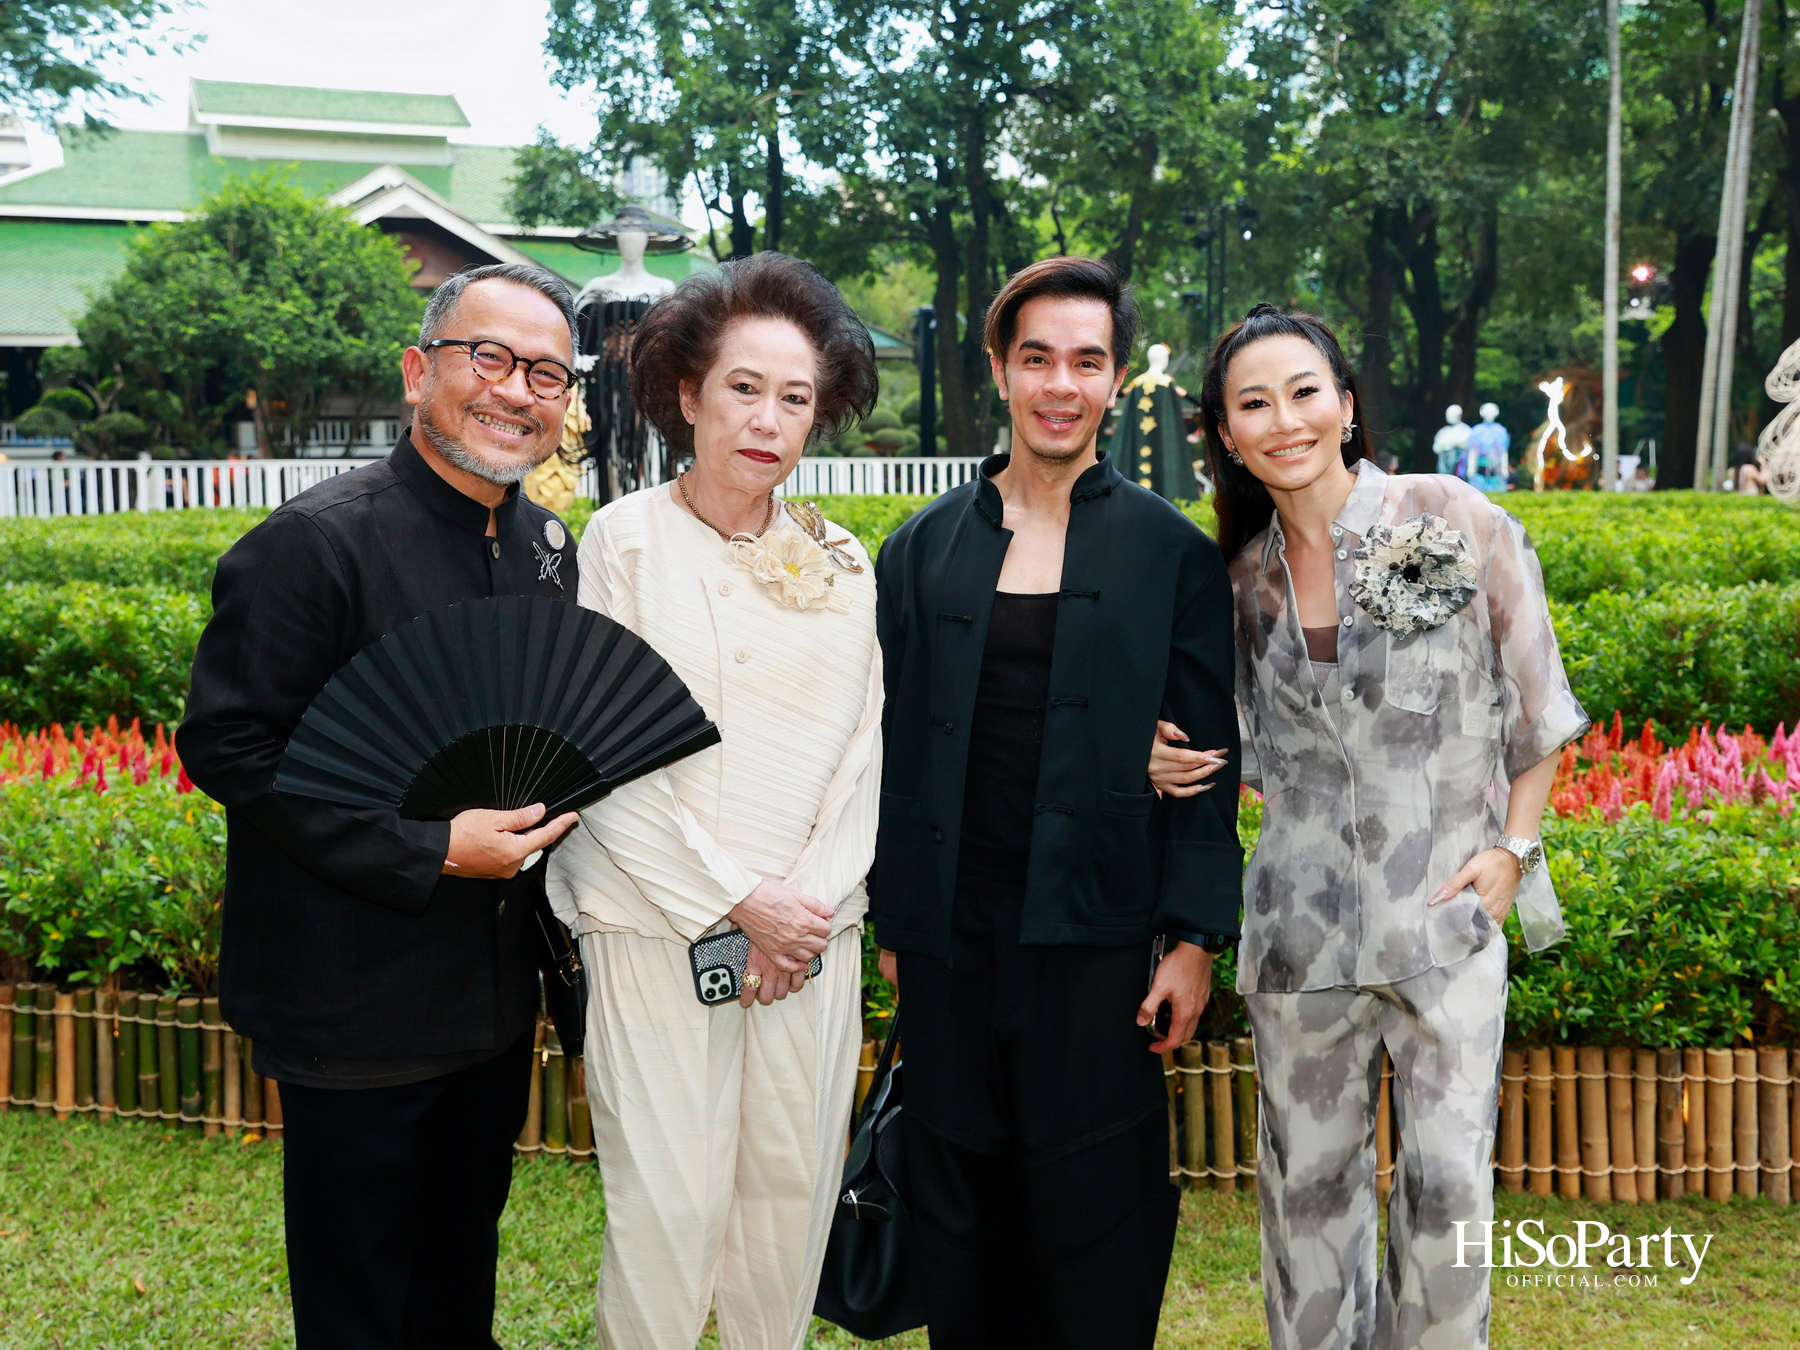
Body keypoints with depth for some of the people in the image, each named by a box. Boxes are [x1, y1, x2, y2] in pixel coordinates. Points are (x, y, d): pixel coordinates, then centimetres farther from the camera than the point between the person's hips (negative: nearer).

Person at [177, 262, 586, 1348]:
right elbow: (226, 746, -19)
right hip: (356, 1005, -6)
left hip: (497, 1001, 7)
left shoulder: (550, 547, 5)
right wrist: (428, 853, -22)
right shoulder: (316, 542, -17)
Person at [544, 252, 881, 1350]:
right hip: (657, 925, -3)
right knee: (668, 1204, -2)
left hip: (813, 931, 3)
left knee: (793, 1187, 8)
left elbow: (863, 750, 8)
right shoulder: (625, 541, -3)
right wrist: (732, 900, -10)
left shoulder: (844, 566, 8)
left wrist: (814, 900, -5)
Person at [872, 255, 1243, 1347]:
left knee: (1094, 1216, 4)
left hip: (1096, 938, -2)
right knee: (959, 1218, 12)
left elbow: (1211, 758, 1)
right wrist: (889, 921, 8)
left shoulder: (1175, 553, 1)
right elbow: (895, 745, 10)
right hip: (951, 933, 2)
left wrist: (1196, 941, -3)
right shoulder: (926, 549, 7)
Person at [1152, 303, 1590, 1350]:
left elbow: (1538, 708, 3)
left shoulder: (1460, 524, -6)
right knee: (1309, 1172, 11)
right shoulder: (1244, 574, 4)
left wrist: (1513, 848, -3)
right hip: (1302, 913, 3)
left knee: (1448, 1173, -3)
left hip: (1447, 910, -3)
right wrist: (1172, 765, -4)